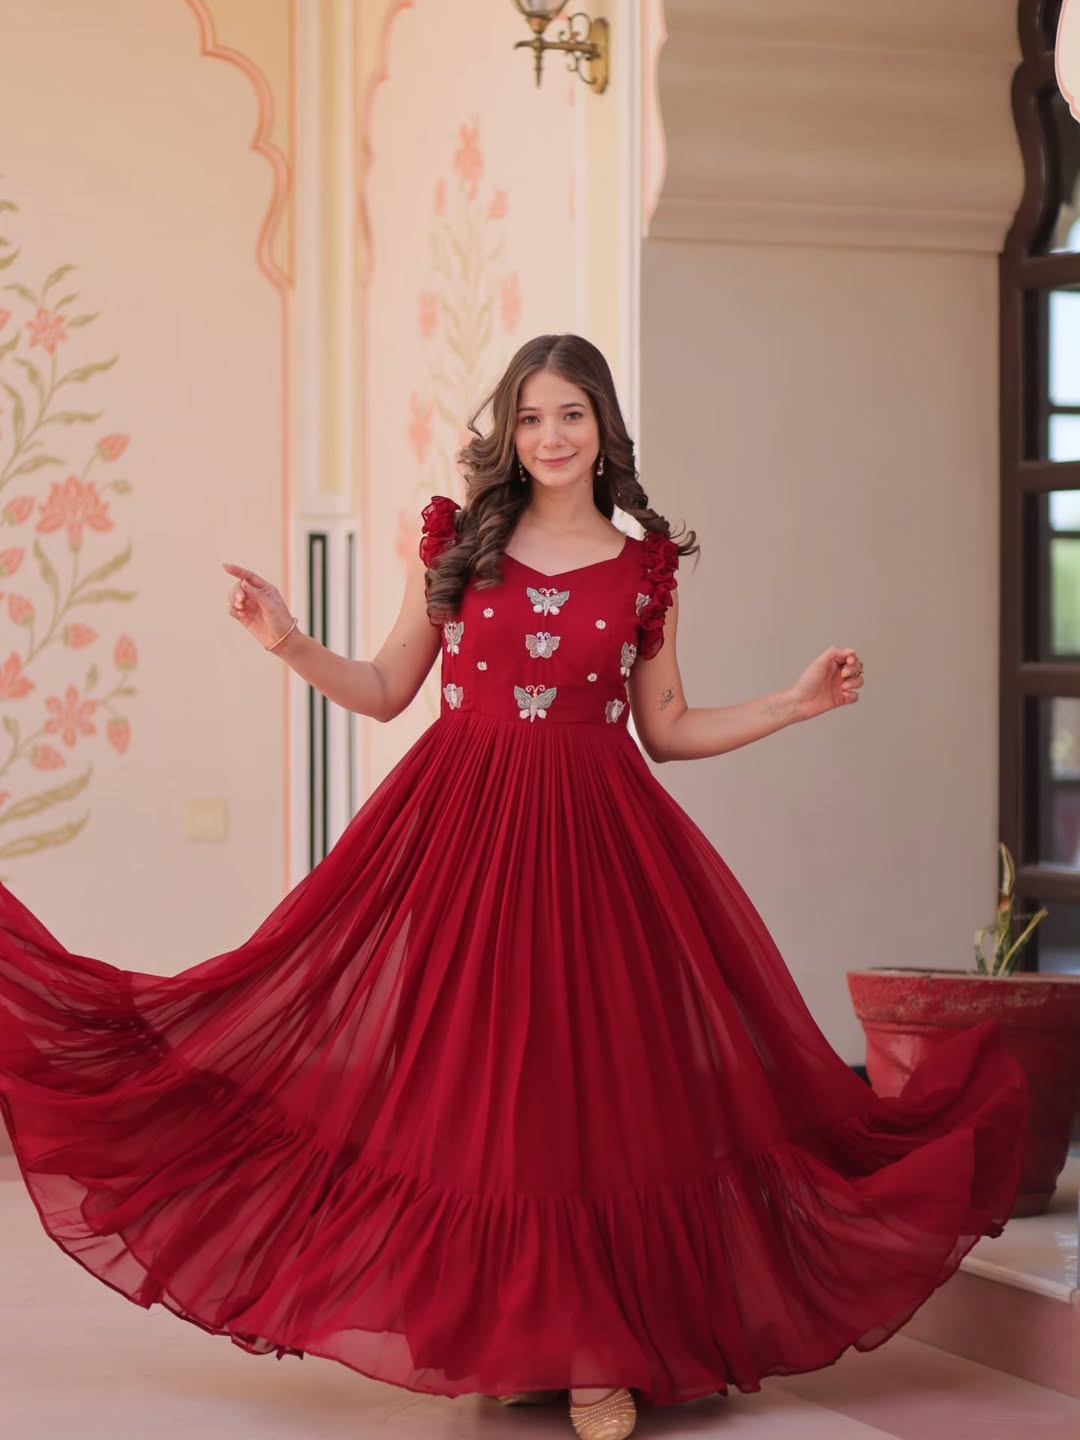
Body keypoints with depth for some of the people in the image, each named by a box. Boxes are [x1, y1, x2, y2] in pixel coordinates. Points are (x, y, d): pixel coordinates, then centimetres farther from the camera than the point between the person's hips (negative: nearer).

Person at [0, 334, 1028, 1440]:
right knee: (467, 1072, -1)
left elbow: (666, 730, 13)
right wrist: (290, 645, -2)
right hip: (463, 828, 0)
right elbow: (386, 690, 11)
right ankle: (493, 1334, 11)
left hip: (595, 839, 0)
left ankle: (597, 1349, 4)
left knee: (596, 1076, -3)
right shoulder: (458, 540, 7)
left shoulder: (643, 567, 8)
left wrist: (799, 703, 6)